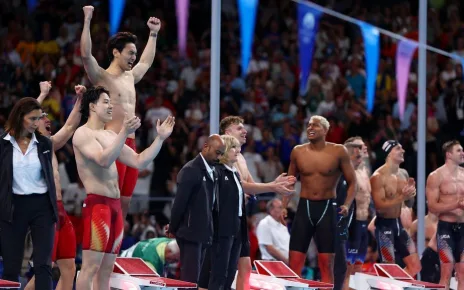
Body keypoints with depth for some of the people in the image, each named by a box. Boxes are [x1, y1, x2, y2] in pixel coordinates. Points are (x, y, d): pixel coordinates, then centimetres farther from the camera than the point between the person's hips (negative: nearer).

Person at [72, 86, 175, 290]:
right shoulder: (83, 134, -6)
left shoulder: (111, 136, 20)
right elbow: (103, 160, -22)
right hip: (97, 203, -9)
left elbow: (139, 161, 18)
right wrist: (124, 133, -31)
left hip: (114, 205, 9)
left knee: (106, 269, 8)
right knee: (90, 267, -12)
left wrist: (160, 138, 10)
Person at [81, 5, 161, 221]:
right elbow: (86, 54, -20)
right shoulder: (101, 77, -4)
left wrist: (153, 34, 42)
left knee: (124, 203, 7)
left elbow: (146, 61, 40)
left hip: (130, 144, 8)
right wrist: (87, 21, -22)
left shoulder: (130, 77, 20)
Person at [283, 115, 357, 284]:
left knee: (326, 263, 0)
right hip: (304, 207, 2)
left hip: (327, 208, -2)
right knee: (294, 261, -3)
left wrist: (347, 205, -15)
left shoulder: (338, 151, -4)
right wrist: (283, 206, 5)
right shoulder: (298, 152, 4)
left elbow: (352, 182, 1)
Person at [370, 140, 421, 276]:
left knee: (415, 266, 5)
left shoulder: (403, 174, 8)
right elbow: (379, 206, -21)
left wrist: (410, 192, -1)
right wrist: (401, 197, -29)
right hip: (384, 225, -8)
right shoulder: (378, 177, -15)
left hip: (398, 224, 8)